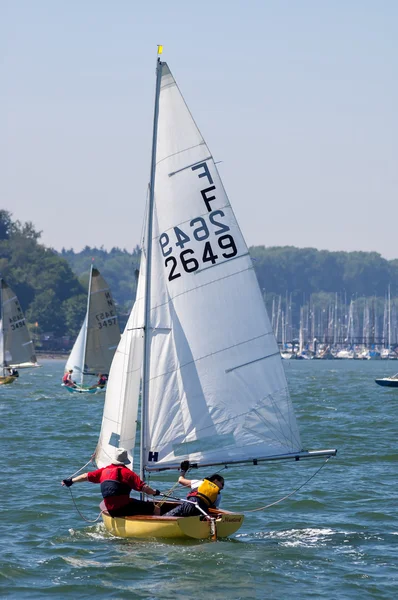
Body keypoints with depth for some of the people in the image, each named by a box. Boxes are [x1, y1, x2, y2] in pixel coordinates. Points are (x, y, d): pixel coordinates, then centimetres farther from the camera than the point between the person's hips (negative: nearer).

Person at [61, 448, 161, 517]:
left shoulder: (104, 471, 9)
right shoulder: (126, 472, -8)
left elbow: (86, 476, 19)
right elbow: (143, 487, -11)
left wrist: (71, 481, 30)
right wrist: (154, 492, 6)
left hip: (111, 511, 7)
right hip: (124, 508, -7)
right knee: (155, 509, -3)